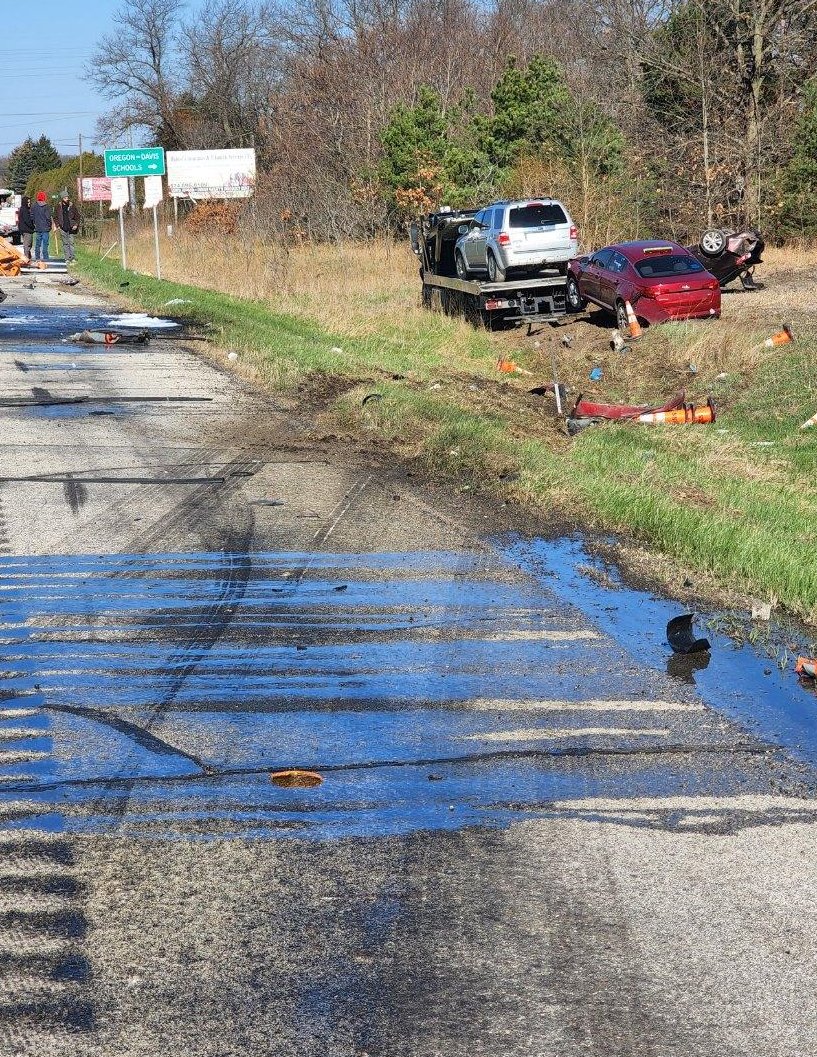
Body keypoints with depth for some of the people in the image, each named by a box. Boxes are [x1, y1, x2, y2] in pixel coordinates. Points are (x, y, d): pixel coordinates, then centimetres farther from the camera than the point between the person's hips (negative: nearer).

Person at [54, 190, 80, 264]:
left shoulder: (72, 206, 2)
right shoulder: (59, 207, 5)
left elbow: (78, 216, 8)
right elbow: (55, 217, 13)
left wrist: (76, 225, -4)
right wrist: (58, 225, 1)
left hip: (71, 228, -2)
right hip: (63, 228, 2)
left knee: (71, 243, -5)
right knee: (65, 244, 4)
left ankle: (73, 258, -3)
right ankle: (67, 258, 7)